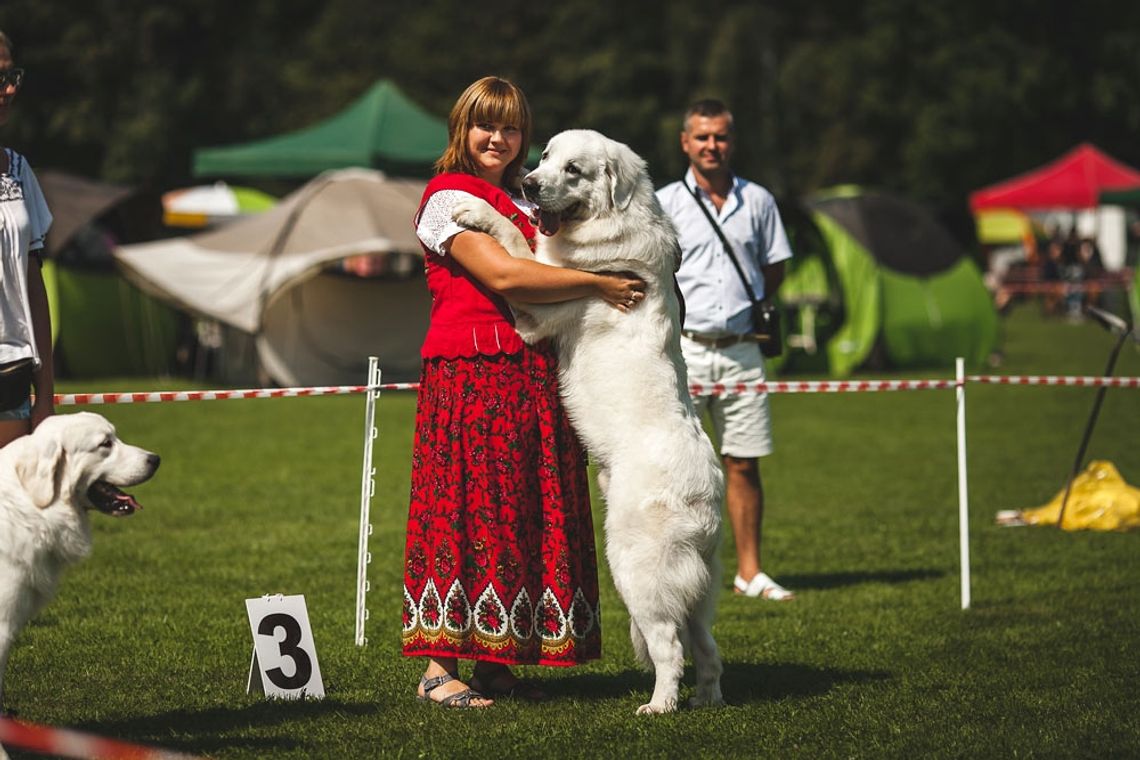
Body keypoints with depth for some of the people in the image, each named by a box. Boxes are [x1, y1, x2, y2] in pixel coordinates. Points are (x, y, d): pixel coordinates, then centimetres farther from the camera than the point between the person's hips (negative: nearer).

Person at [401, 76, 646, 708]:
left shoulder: (522, 204, 23)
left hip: (532, 376, 8)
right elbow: (502, 276, -15)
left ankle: (496, 664, 8)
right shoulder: (448, 198, -4)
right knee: (466, 507, -9)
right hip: (470, 370, -8)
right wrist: (595, 284, -12)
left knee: (528, 512, 5)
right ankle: (437, 668, -7)